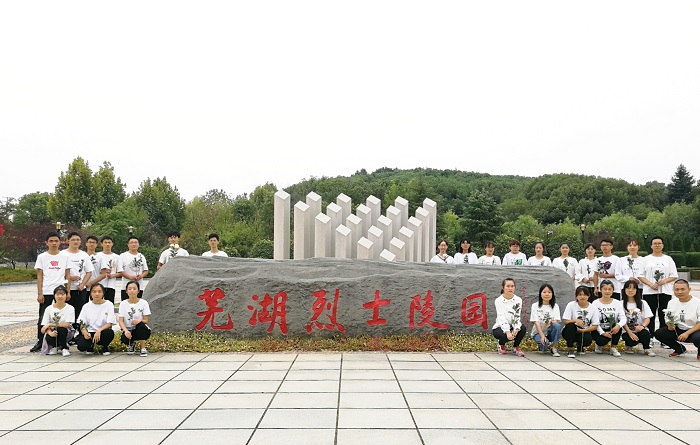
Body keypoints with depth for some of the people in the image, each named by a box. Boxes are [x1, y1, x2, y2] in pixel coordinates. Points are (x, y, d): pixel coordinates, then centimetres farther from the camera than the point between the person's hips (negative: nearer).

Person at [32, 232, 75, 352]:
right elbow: (39, 276, 4)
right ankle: (40, 342, 10)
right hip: (46, 292, 0)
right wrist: (39, 293, -3)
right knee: (43, 318, 2)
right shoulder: (42, 257, 5)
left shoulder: (65, 257, 7)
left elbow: (67, 276, 8)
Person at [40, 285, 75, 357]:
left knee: (61, 329, -35)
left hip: (65, 332, -1)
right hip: (52, 332, 1)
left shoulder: (70, 308, -11)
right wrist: (50, 332, -30)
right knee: (48, 338, -32)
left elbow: (66, 324, -19)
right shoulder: (49, 309, -4)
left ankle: (64, 348, -8)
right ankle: (54, 347, 6)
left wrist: (50, 324, -20)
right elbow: (44, 326, -7)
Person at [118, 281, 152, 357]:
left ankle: (143, 348, -17)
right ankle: (131, 344, 7)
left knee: (141, 324, -35)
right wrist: (125, 330, -28)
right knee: (124, 338, -33)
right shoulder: (123, 304, -1)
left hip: (141, 330, -1)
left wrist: (140, 320, -32)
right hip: (128, 329, 1)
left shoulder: (143, 303, -5)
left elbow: (146, 320, -7)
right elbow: (121, 321, -7)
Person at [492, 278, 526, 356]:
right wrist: (507, 332, -36)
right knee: (507, 335, -35)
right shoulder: (498, 300, -11)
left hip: (512, 326, 3)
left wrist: (516, 329, -31)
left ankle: (516, 347, -1)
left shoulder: (518, 300, -2)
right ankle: (501, 344, 4)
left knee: (522, 328, -30)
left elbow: (517, 317, -12)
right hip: (500, 327, -3)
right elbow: (502, 317, -22)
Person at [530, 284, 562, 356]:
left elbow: (556, 321, -7)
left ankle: (553, 347, -14)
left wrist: (551, 322, -32)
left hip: (549, 332, 2)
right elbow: (536, 322, -11)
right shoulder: (535, 306, -3)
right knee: (544, 343, -35)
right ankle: (542, 346, 3)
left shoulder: (555, 306, 4)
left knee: (557, 326, -32)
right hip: (538, 332, -2)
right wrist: (542, 336, -24)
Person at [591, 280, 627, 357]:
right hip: (598, 330, -2)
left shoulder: (617, 303, 3)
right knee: (603, 341, -33)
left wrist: (618, 325, -33)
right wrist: (603, 333, -25)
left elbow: (623, 318, -11)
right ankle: (599, 345, 7)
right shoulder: (595, 303, -4)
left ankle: (613, 348, -10)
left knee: (618, 326, -31)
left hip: (612, 330, 3)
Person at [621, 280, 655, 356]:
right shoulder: (621, 304, 2)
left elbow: (648, 318, 2)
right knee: (632, 340, -33)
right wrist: (630, 333, -19)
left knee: (645, 333, -35)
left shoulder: (643, 303, 10)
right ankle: (628, 346, 5)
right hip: (627, 331, -1)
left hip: (640, 330, 1)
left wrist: (642, 326, -20)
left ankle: (647, 349, -7)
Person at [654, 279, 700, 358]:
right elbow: (668, 319, 12)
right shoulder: (672, 302, 5)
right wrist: (669, 325, -13)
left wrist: (687, 333, -25)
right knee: (659, 333, -16)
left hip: (694, 330, -5)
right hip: (678, 330, 5)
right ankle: (680, 349, 11)